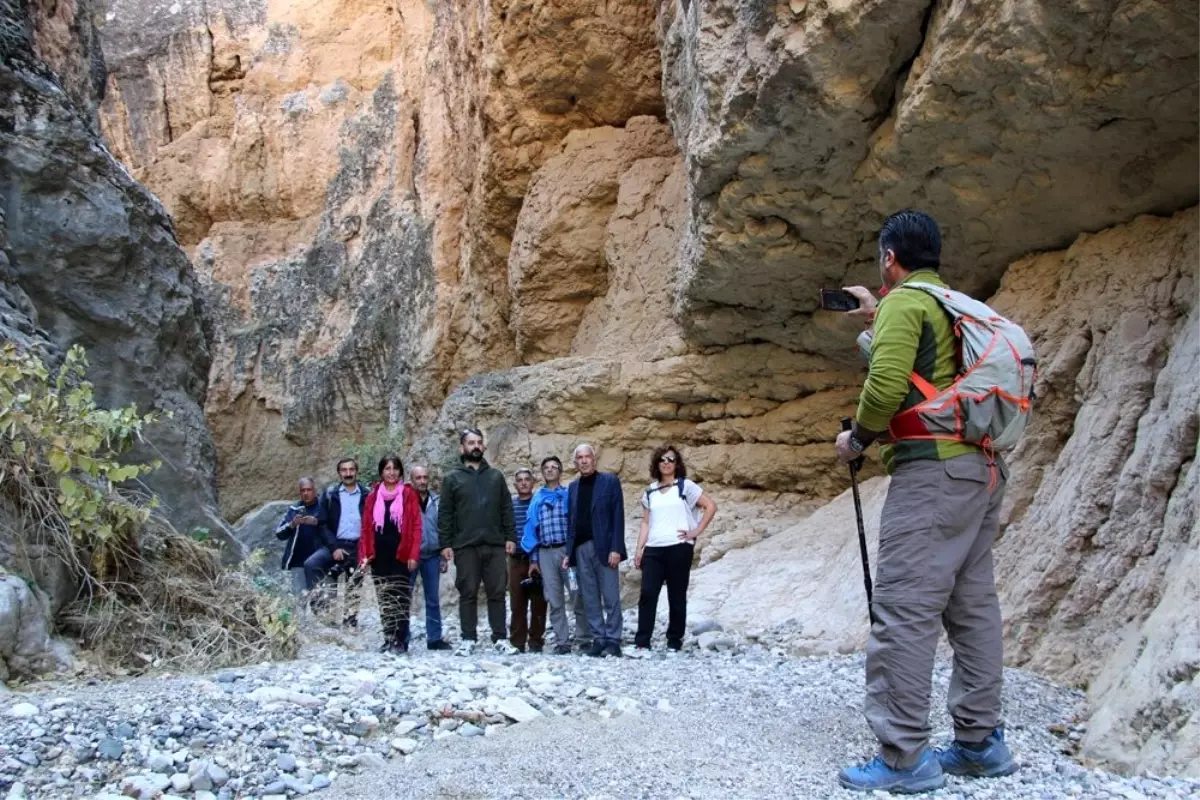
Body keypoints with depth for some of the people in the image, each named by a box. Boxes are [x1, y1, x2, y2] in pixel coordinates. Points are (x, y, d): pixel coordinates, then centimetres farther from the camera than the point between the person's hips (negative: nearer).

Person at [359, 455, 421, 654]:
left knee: (400, 598, -4)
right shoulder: (373, 496, 10)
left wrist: (413, 555, -9)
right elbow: (366, 527, 9)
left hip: (400, 554, -3)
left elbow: (416, 527, -2)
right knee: (384, 599, 7)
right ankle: (389, 639, 13)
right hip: (379, 555, 3)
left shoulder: (409, 494, 2)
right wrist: (364, 554, 0)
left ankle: (401, 640, 1)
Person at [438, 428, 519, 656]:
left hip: (495, 544, 2)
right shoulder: (452, 479, 6)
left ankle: (500, 639, 8)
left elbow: (506, 509, 11)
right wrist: (445, 544, -5)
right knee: (468, 593, 3)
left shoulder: (496, 476, 13)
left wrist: (510, 537, 2)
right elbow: (444, 514, 2)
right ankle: (468, 639, 9)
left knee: (497, 592, 2)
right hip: (465, 546, -2)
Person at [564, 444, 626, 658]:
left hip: (604, 547, -5)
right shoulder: (573, 487, 16)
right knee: (590, 599, 6)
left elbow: (618, 516, -5)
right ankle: (598, 640, 11)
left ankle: (613, 641, 3)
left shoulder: (609, 481, 1)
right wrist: (569, 552, 7)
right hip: (581, 549, 5)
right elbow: (570, 520, 15)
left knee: (611, 598, -2)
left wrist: (615, 548, -13)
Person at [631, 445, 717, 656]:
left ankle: (675, 642, 14)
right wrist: (639, 548, 6)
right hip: (653, 549, 3)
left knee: (676, 596, 3)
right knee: (647, 594, -7)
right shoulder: (650, 492, 15)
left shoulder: (685, 486, 3)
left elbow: (711, 506, 0)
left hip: (678, 548, -3)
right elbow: (646, 523, 15)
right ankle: (642, 643, -6)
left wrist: (696, 531, -6)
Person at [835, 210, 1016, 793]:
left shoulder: (903, 302, -6)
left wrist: (857, 438, -2)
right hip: (982, 468, 10)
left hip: (933, 470, -9)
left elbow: (886, 385, -18)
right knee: (973, 607, 12)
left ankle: (904, 758, -7)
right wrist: (876, 324, 36)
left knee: (903, 612, -8)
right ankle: (981, 742, 19)